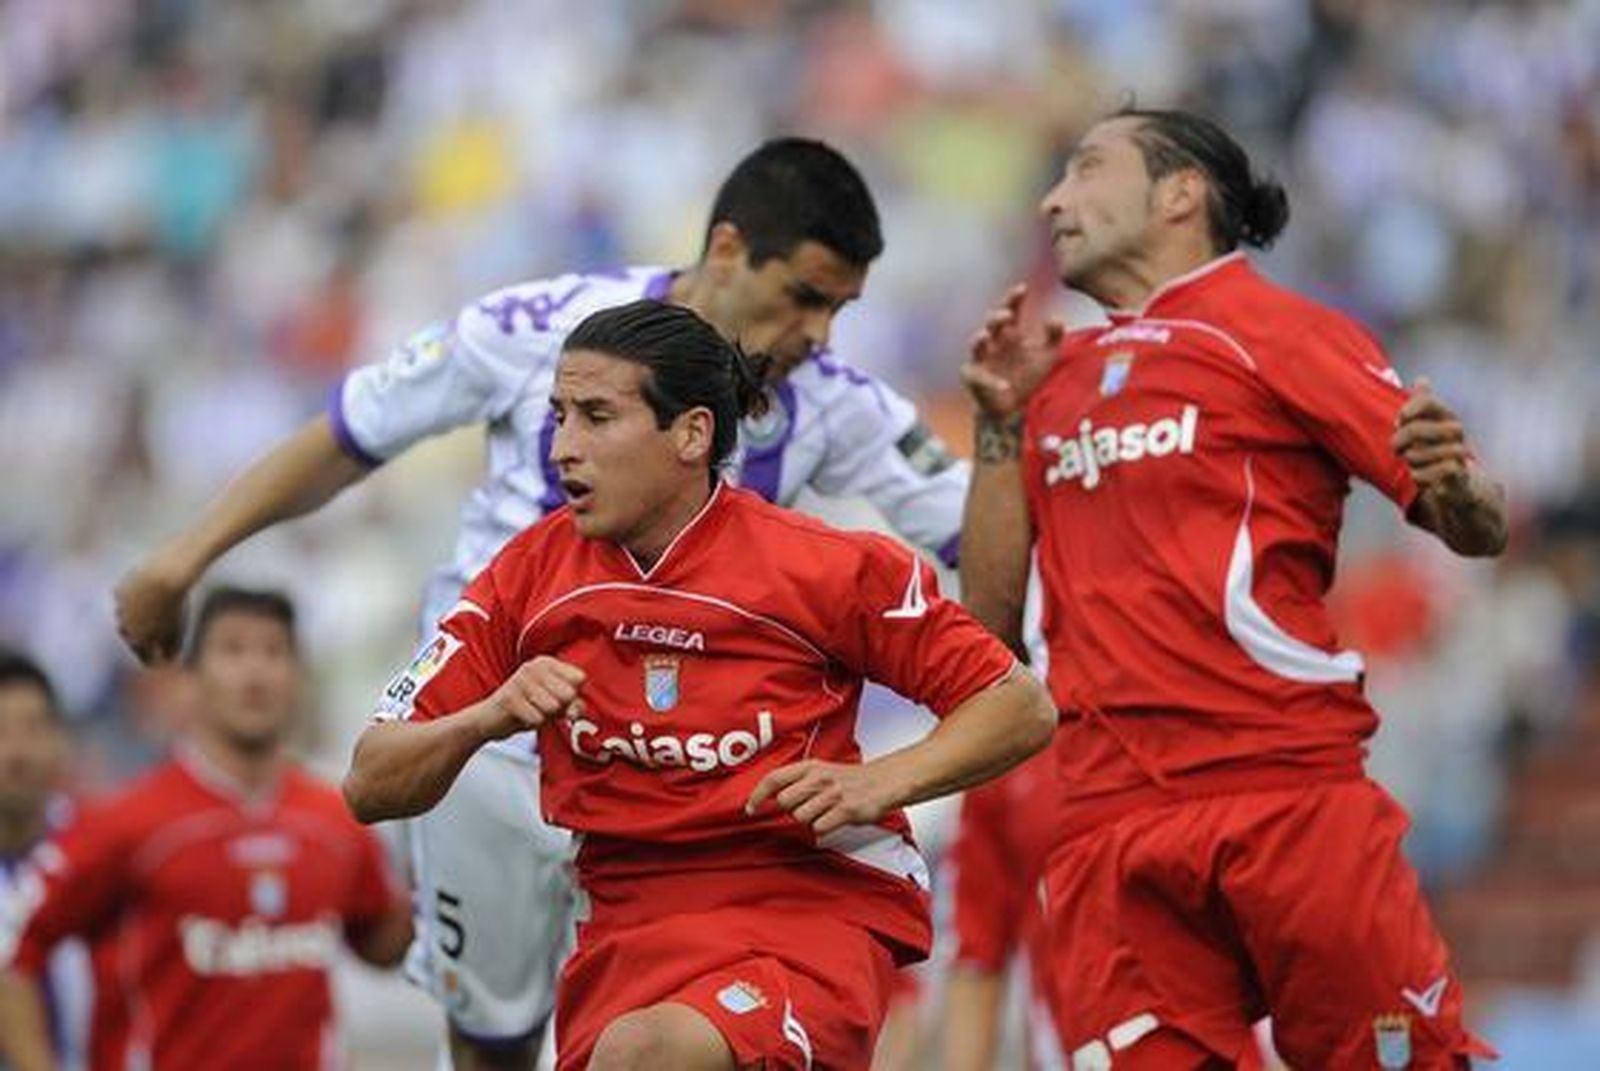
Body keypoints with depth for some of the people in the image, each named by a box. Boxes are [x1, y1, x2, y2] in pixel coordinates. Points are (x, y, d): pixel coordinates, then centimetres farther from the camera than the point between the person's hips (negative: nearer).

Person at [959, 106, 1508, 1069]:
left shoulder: (1275, 330, 3)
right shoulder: (1060, 375, 19)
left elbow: (1481, 529, -1)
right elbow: (992, 619, 19)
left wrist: (1453, 489, -24)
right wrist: (1001, 424, 12)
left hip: (1291, 796, -4)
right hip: (1110, 821, 5)